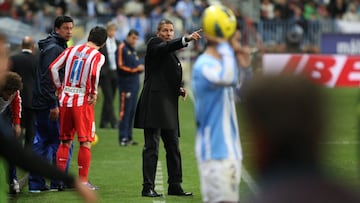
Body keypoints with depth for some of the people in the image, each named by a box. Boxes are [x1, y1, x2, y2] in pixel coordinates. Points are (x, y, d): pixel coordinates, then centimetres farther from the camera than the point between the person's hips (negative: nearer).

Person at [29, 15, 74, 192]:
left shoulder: (60, 47, 19)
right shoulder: (53, 48, -13)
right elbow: (47, 78, -20)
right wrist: (53, 104, -22)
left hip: (41, 104, 10)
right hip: (48, 103, -10)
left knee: (41, 142, 9)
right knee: (62, 141, -4)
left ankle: (36, 183, 9)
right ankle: (58, 182, 0)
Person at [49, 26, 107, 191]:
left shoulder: (72, 50, 8)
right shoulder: (98, 56, -5)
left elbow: (53, 68, 3)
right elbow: (94, 75, -24)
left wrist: (58, 88, 13)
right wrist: (94, 93, -10)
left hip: (65, 99, 5)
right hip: (83, 102, -5)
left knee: (65, 141, 13)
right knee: (85, 142, 1)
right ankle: (83, 181, -1)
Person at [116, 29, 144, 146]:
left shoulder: (133, 50, 21)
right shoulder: (122, 48, -7)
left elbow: (139, 64, 21)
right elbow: (121, 66, -14)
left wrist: (141, 67, -1)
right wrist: (136, 69, -12)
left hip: (135, 83, 9)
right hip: (126, 83, -9)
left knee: (132, 111, 11)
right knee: (125, 110, -9)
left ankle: (129, 137, 16)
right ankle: (123, 138, -9)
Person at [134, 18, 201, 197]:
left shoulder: (171, 54, 23)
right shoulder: (154, 44, -2)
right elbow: (167, 46, -25)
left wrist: (178, 89, 11)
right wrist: (187, 39, -39)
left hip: (168, 105, 9)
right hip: (154, 103, -9)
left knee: (173, 147, 10)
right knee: (152, 147, -9)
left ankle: (175, 186, 16)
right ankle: (148, 187, -8)